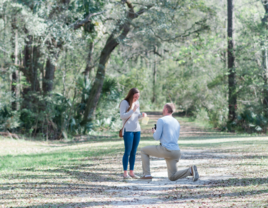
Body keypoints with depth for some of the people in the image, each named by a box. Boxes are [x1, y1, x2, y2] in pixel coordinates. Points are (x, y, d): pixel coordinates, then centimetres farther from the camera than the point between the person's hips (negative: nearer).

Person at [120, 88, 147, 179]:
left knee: (133, 152, 7)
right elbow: (122, 116, -12)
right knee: (128, 151, -5)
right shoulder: (124, 103, -5)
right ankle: (125, 173, -1)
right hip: (128, 130, -6)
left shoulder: (137, 102, 14)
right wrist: (133, 110, -19)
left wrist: (142, 115, 1)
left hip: (137, 130, 6)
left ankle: (131, 172, 11)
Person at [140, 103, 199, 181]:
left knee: (144, 150, 17)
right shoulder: (177, 123, 20)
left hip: (166, 150, -7)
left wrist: (154, 132, 19)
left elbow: (157, 137, -6)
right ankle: (191, 171, -13)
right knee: (172, 177, 12)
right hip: (176, 151, 7)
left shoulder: (161, 120, -3)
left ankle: (147, 174, 10)